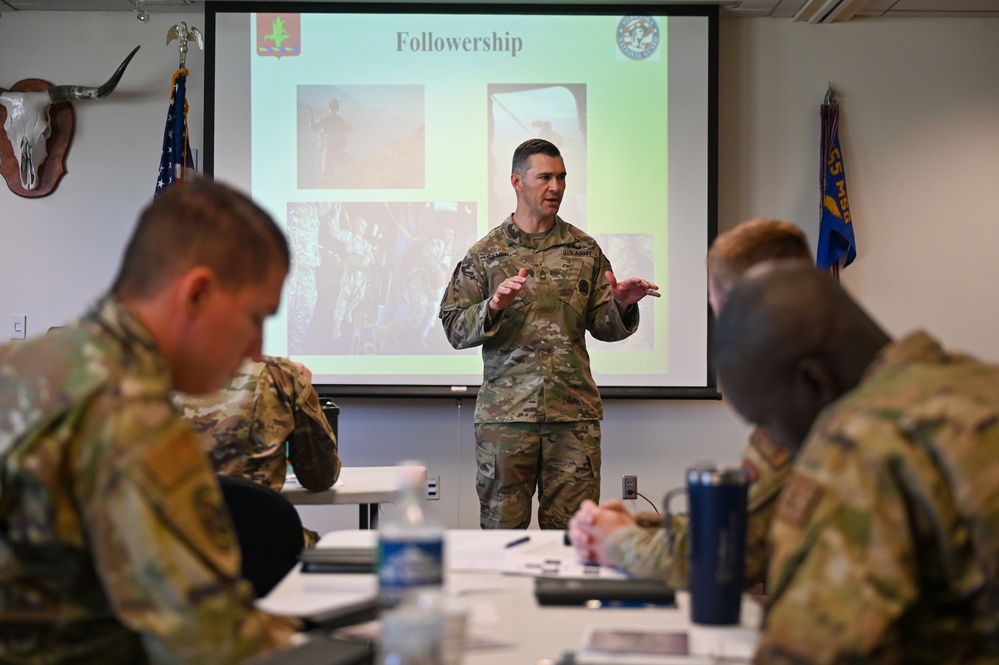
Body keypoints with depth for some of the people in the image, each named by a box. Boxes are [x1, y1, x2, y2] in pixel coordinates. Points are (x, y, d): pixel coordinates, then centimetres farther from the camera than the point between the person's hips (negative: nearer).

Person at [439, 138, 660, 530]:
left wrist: (621, 305, -10)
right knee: (502, 527, 3)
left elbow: (602, 327, 10)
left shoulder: (584, 250, 11)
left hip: (574, 413, 1)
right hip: (505, 414, -1)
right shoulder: (485, 254, 5)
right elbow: (455, 329, 1)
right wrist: (494, 308, -17)